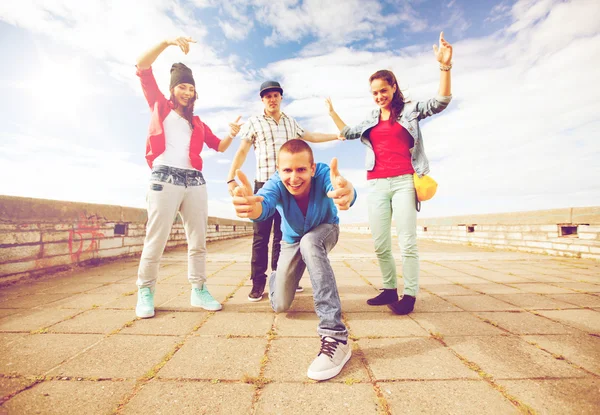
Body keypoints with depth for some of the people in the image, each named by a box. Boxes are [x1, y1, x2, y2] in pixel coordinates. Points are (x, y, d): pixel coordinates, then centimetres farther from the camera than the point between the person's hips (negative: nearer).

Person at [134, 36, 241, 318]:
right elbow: (142, 67, 6)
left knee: (198, 240, 1)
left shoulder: (197, 122, 24)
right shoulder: (160, 107, 15)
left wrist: (231, 135, 0)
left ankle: (198, 291, 8)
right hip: (165, 178, -4)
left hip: (195, 181, 4)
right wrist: (167, 43, -3)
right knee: (156, 239, -5)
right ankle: (145, 293, 8)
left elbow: (218, 147, 18)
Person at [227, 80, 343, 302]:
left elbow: (311, 136, 29)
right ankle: (258, 282, 5)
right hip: (264, 185, -4)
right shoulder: (254, 122, 4)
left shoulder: (290, 122, 17)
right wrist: (231, 178, -14)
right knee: (261, 235, -4)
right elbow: (242, 152, -3)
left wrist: (338, 135, 31)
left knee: (284, 234, 8)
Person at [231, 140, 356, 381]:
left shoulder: (323, 174, -33)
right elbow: (265, 203, -52)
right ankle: (275, 277, 38)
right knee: (280, 305, -1)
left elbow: (341, 191, -56)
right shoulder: (276, 183, -30)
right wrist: (252, 206, -76)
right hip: (292, 241, 2)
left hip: (324, 233, -1)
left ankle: (335, 335, -35)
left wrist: (346, 193, -80)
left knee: (309, 242, -39)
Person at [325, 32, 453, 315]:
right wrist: (331, 111, 34)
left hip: (403, 182, -4)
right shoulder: (371, 120, 20)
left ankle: (410, 294, 5)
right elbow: (347, 133, 33)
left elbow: (440, 103, -6)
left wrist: (445, 67, -18)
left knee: (407, 242, -5)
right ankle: (389, 289, 15)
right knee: (380, 244, 3)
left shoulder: (409, 110, 8)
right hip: (376, 185, 4)